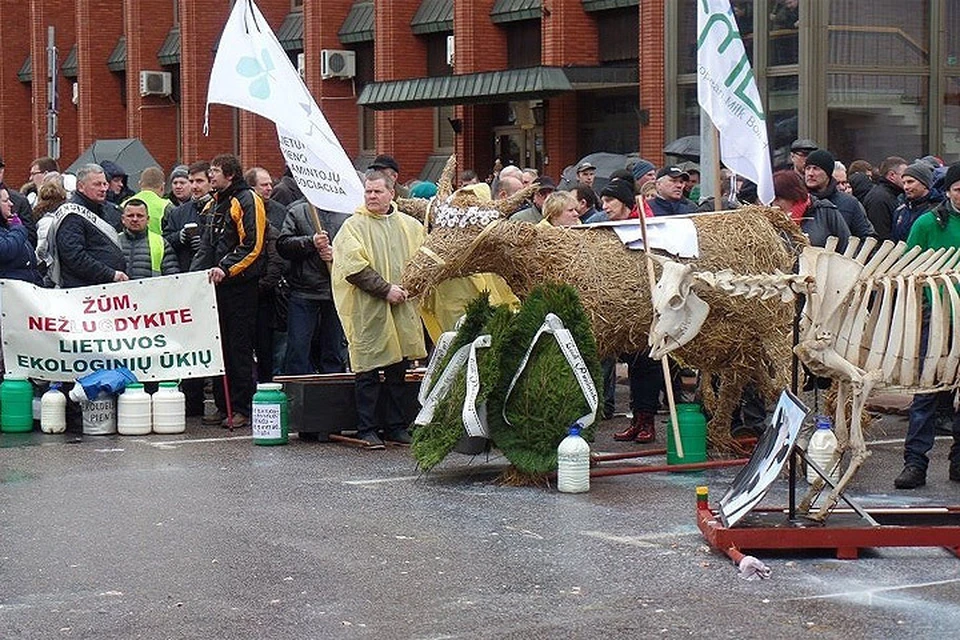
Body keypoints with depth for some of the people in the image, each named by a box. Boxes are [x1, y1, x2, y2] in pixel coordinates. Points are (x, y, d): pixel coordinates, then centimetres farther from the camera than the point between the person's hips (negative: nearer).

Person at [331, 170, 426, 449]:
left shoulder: (410, 226, 11)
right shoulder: (353, 226, -3)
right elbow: (354, 266, -12)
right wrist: (385, 289, -16)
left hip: (402, 309, 4)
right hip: (368, 312, -4)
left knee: (398, 371, 10)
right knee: (368, 372, -2)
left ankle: (396, 426, 19)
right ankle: (367, 430, 4)